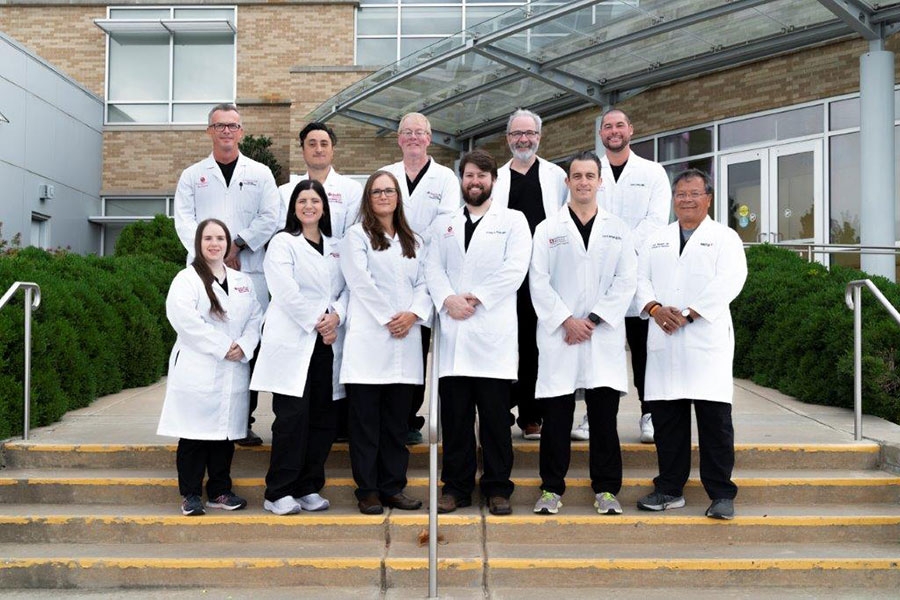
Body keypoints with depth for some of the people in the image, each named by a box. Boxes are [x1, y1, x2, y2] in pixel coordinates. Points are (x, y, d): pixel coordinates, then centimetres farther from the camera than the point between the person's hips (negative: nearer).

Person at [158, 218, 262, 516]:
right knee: (195, 434, -1)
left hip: (233, 373, 5)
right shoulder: (186, 279, 0)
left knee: (225, 432, 8)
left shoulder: (243, 281, 17)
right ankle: (191, 494, 8)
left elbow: (255, 318, 9)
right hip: (197, 371, -4)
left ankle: (220, 491, 19)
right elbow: (185, 318, -15)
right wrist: (223, 347, -17)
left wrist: (244, 347, -10)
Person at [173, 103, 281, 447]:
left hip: (249, 269, 0)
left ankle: (244, 421, 2)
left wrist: (237, 245, -9)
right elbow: (184, 221, 5)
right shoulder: (192, 175, 16)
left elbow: (270, 218, 3)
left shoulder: (260, 174, 14)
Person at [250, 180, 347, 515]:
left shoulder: (334, 247, 19)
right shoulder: (283, 242, 3)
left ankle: (308, 488, 15)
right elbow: (286, 291, -8)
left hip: (326, 343, 5)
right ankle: (278, 493, 0)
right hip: (293, 342, -5)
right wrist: (316, 323, -11)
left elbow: (346, 288, 12)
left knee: (324, 418, 4)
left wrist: (336, 316, -8)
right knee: (293, 417, -9)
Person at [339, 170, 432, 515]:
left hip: (405, 340, 4)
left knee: (397, 419, 7)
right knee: (365, 419, -1)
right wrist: (389, 318, -12)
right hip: (368, 339, -4)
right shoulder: (357, 236, 5)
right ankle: (367, 490, 6)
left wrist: (413, 314, -8)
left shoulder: (413, 241, 20)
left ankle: (393, 487, 15)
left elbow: (423, 283, 11)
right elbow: (361, 282, -6)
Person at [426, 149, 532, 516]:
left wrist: (478, 298, -12)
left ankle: (497, 488, 11)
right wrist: (447, 299, -10)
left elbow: (515, 268, -4)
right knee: (454, 414, 5)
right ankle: (456, 486, 15)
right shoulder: (443, 224, 19)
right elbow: (434, 269, 8)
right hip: (453, 331, 3)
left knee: (495, 416, 1)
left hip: (493, 331, -3)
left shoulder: (513, 221, 9)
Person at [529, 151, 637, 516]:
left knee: (604, 415, 2)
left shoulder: (618, 230, 12)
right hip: (558, 335, -1)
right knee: (556, 414, 1)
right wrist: (566, 320, -10)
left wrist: (594, 320, -8)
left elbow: (626, 281, 3)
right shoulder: (548, 229, 9)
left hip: (604, 335, 1)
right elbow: (539, 281, 1)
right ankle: (552, 488, 11)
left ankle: (606, 489, 12)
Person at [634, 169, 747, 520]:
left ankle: (721, 494, 5)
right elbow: (640, 278, 12)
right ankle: (670, 490, 17)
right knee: (666, 419, 6)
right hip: (663, 341, 4)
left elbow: (729, 281, -7)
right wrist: (654, 308, -8)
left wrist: (688, 314, -14)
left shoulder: (724, 238, 7)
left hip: (707, 340, -4)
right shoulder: (657, 240, 20)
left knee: (714, 419, -4)